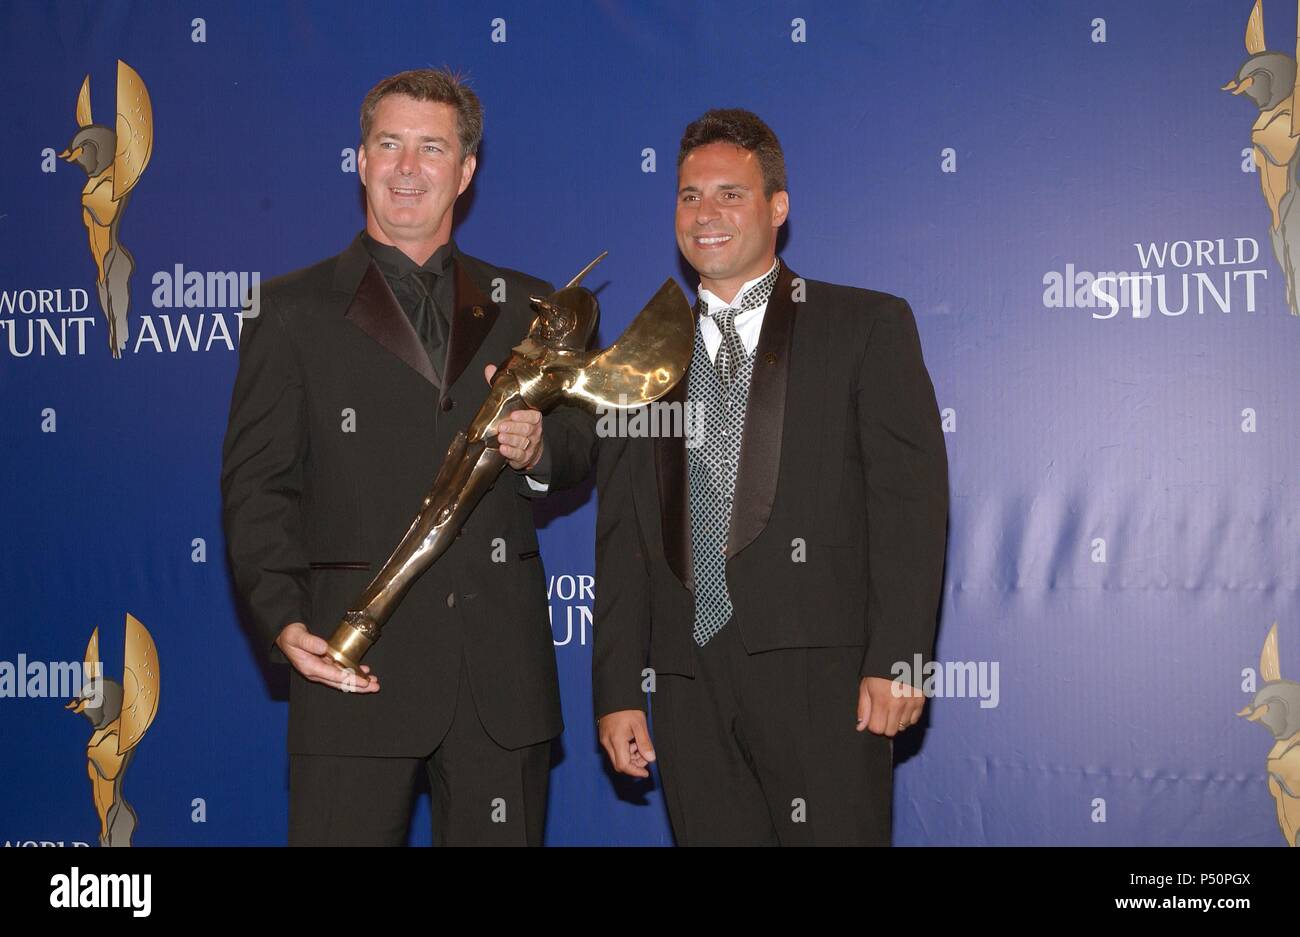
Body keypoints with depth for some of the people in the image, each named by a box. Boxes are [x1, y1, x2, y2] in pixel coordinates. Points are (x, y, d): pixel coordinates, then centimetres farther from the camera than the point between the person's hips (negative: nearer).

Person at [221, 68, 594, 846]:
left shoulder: (525, 307, 16)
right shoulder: (294, 309, 7)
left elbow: (582, 449, 16)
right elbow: (256, 484, 1)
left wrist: (538, 452, -8)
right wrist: (285, 622, -14)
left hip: (502, 666, 3)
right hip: (356, 662, -3)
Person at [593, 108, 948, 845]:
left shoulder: (868, 327, 6)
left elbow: (910, 500, -2)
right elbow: (622, 539, 16)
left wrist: (897, 659, -12)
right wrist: (619, 691, 8)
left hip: (821, 672, -3)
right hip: (689, 682, 4)